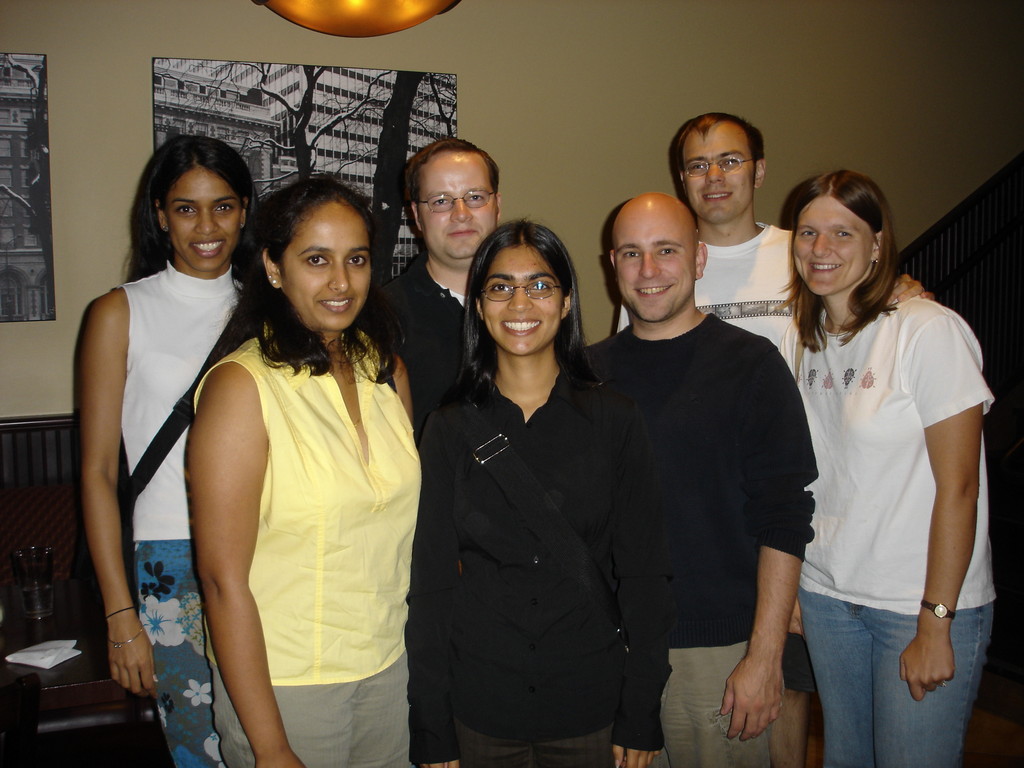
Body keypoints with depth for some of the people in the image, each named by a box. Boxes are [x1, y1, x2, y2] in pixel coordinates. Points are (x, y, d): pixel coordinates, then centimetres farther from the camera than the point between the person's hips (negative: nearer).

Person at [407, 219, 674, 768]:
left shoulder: (614, 421, -4)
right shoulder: (450, 429, -2)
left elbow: (644, 573, -2)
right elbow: (431, 583, -1)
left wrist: (640, 718, -4)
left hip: (590, 705, 0)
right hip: (479, 708, 1)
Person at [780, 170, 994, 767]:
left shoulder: (929, 332, -14)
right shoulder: (800, 341, 4)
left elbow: (958, 486, -15)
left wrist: (935, 625, -15)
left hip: (925, 604, -5)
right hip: (826, 595, 6)